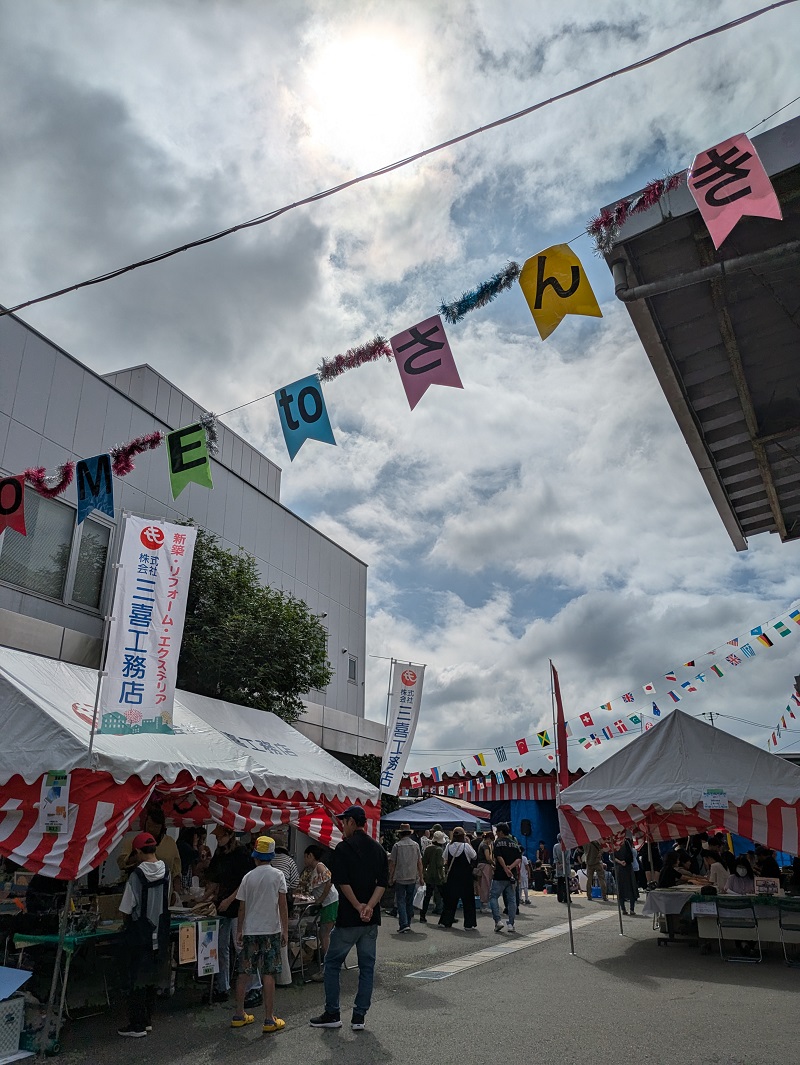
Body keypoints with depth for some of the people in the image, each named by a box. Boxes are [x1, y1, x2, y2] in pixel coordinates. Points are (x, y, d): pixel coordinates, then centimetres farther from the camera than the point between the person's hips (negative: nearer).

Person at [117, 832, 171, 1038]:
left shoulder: (137, 875, -19)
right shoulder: (165, 871, -4)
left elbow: (126, 910, -13)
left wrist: (128, 921, 7)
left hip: (140, 936, -5)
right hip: (159, 935, 5)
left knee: (136, 979, 7)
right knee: (152, 978, 17)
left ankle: (137, 1025, 15)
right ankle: (147, 1020, 27)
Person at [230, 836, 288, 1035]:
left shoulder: (248, 877, -1)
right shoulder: (277, 875, -6)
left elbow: (242, 908, 3)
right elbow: (282, 905, -7)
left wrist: (239, 931, 14)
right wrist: (285, 930, 0)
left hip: (249, 931, 2)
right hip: (271, 931, -2)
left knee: (243, 974, 13)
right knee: (268, 975, 3)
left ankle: (239, 1016, 22)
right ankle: (269, 1020, 7)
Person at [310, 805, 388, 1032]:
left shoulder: (344, 848, -11)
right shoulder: (378, 849, 7)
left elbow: (342, 882, -16)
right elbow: (383, 883, 0)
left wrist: (358, 906, -11)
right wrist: (369, 907, -10)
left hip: (348, 918, -5)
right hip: (372, 919, 5)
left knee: (332, 963, 11)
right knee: (367, 967, 12)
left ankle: (332, 1014, 14)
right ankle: (359, 1017, 14)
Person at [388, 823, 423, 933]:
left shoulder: (397, 845, -7)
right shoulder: (415, 845, 2)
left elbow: (392, 863, -5)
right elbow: (419, 863, 5)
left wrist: (390, 877, 5)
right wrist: (421, 877, 12)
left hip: (400, 878, -3)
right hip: (412, 878, 3)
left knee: (401, 901, 1)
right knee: (410, 902, 15)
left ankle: (404, 925, -8)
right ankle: (408, 924, 20)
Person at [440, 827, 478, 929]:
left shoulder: (449, 846, -4)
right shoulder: (466, 846, -16)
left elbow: (444, 859, 4)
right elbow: (475, 857, -3)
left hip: (452, 877, 4)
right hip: (465, 877, -4)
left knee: (450, 899, 15)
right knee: (467, 901, 8)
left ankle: (446, 922, 18)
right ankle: (468, 924, 8)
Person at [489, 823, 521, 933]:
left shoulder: (498, 842, -3)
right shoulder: (514, 844, 13)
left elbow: (499, 857, -16)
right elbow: (519, 858, 2)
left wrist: (506, 869, -19)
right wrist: (510, 867, -9)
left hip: (500, 876, -5)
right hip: (512, 876, 5)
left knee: (493, 897, 4)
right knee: (512, 899, 8)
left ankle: (498, 921, -6)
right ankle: (511, 924, 7)